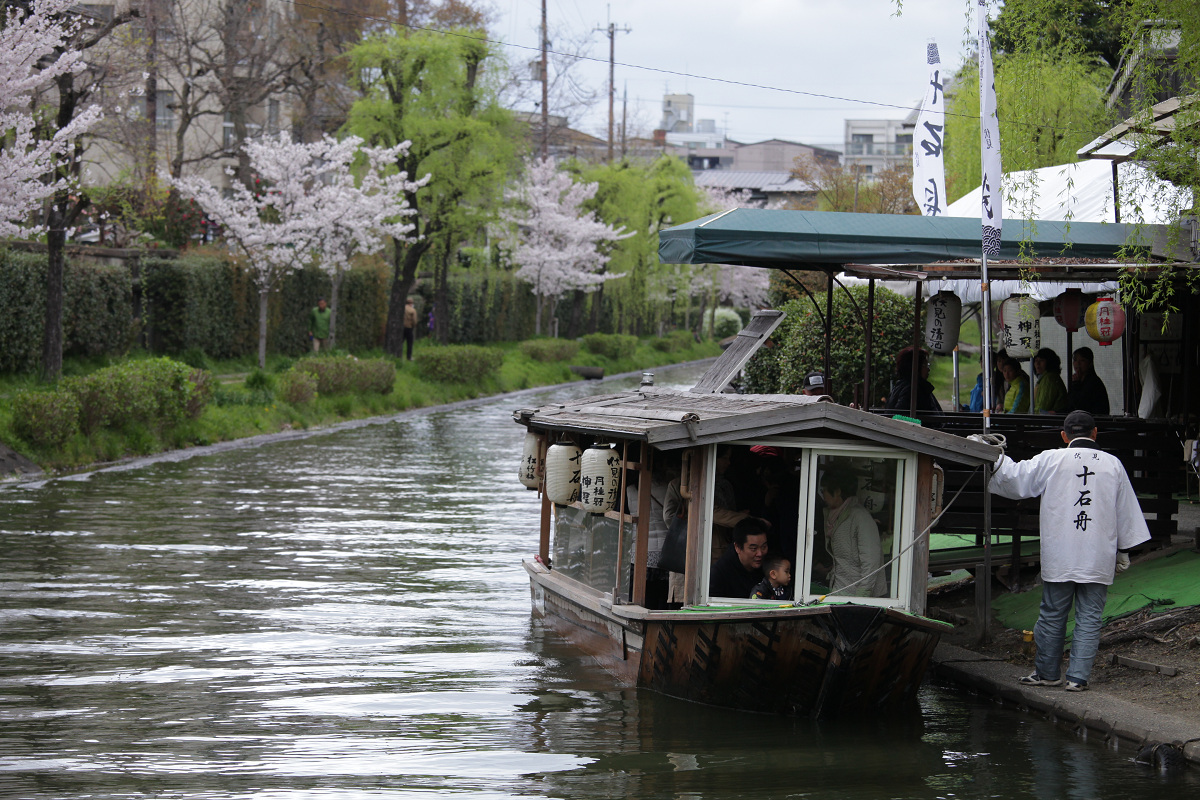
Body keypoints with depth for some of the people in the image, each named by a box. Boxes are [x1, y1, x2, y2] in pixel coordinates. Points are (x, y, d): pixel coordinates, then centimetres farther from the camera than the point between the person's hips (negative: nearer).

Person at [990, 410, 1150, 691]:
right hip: (1098, 560, 1)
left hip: (1059, 558, -1)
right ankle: (1078, 676, 1)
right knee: (1089, 618, 4)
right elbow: (1126, 512, 10)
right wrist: (1123, 552, 19)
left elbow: (1015, 479, 5)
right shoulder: (1112, 465, 3)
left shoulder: (1051, 460, -3)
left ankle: (1047, 672, 20)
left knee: (1052, 614, 11)